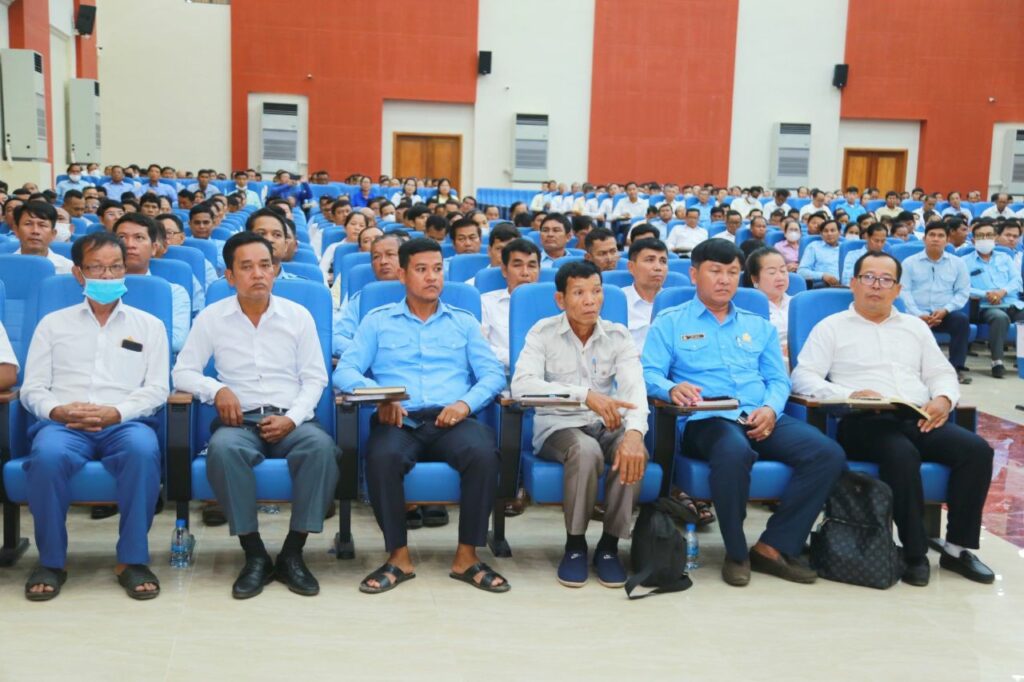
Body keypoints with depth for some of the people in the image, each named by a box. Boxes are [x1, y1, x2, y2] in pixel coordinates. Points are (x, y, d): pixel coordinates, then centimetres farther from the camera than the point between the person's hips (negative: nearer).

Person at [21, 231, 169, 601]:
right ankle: (51, 560, -14)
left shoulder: (149, 325, 17)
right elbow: (32, 388, 12)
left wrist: (115, 412, -12)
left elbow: (156, 389, 6)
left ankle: (132, 559, -22)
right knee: (47, 455, -35)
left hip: (125, 423, -1)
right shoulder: (53, 323, 20)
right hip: (64, 423, 1)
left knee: (143, 449, -36)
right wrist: (57, 410, -11)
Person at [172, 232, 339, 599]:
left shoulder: (298, 315, 8)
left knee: (321, 445, -34)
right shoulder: (211, 317, 7)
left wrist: (292, 419, -10)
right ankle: (254, 554, -23)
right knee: (222, 447, -37)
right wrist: (217, 389, -11)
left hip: (291, 420, 0)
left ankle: (292, 553, -21)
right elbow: (182, 372, 9)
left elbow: (315, 378, 7)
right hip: (240, 420, 0)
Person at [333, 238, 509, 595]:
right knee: (383, 457, -35)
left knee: (483, 453, -33)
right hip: (399, 420, -1)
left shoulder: (464, 322, 21)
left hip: (451, 419, 1)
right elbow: (344, 371, 6)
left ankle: (467, 555, -18)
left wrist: (465, 403, -11)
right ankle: (398, 556, -17)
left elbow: (493, 374, 10)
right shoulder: (377, 321, 18)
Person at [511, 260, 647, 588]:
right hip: (559, 426, -2)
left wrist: (634, 432, -36)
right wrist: (585, 395, -33)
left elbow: (634, 386, -13)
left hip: (607, 425, 3)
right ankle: (575, 545, -12)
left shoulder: (618, 335, 2)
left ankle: (609, 545, -10)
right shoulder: (543, 333, -4)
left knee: (634, 453, -30)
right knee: (586, 450, -35)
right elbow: (521, 385, -21)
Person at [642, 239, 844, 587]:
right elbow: (650, 374, 0)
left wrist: (770, 408, -5)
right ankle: (736, 553, -16)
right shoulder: (670, 323, 13)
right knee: (735, 452, -40)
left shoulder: (759, 326, 26)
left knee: (828, 454, -21)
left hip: (760, 419, 5)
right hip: (706, 420, -5)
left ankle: (774, 547, -11)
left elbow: (778, 379, 18)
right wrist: (672, 389, -23)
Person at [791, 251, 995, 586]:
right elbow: (803, 377, -1)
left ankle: (958, 547, -11)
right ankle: (915, 552, -21)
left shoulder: (915, 326, 25)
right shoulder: (832, 327, 10)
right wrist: (851, 395, -16)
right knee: (903, 455, -36)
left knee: (977, 449, -21)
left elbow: (942, 373, 22)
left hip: (919, 419, 5)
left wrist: (943, 399, -2)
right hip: (865, 421, -5)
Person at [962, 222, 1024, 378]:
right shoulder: (965, 261, 12)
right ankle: (997, 361, -34)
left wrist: (1003, 291, -10)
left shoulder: (1005, 258, 25)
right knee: (1000, 317, -38)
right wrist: (986, 294, -16)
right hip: (986, 307, -4)